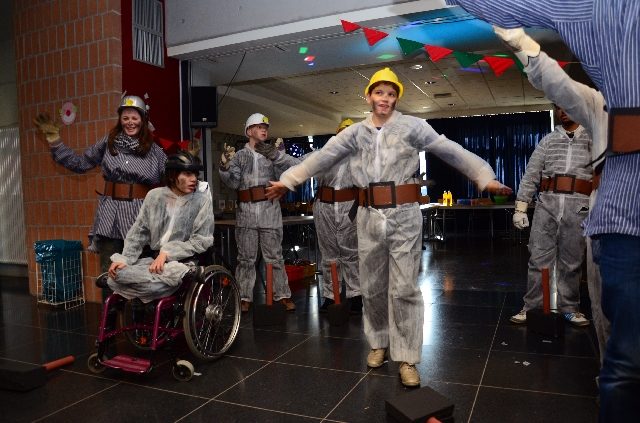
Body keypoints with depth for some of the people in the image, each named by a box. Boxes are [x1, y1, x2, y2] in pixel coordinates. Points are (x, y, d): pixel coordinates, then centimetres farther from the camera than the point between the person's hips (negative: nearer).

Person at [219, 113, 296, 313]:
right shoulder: (239, 156, 12)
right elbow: (232, 183, 4)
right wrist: (225, 165, -11)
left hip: (270, 211, 0)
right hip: (246, 212, 1)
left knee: (275, 257, 3)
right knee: (246, 258, 7)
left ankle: (283, 295, 9)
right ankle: (244, 297, 14)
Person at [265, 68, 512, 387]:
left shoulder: (412, 127, 1)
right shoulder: (355, 133, 9)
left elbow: (452, 152, -6)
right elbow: (322, 158, 4)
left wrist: (485, 178, -17)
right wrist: (287, 180, -1)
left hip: (403, 215, -3)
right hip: (369, 217, 3)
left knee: (404, 288, 0)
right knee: (371, 286, 12)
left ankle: (407, 358, 11)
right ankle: (379, 342, 32)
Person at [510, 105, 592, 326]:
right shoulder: (548, 140, 13)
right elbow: (530, 175, 9)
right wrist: (520, 207, 3)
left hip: (578, 206, -1)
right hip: (546, 203, 1)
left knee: (571, 261, 6)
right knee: (539, 258, 1)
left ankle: (570, 309, 18)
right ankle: (532, 307, 9)